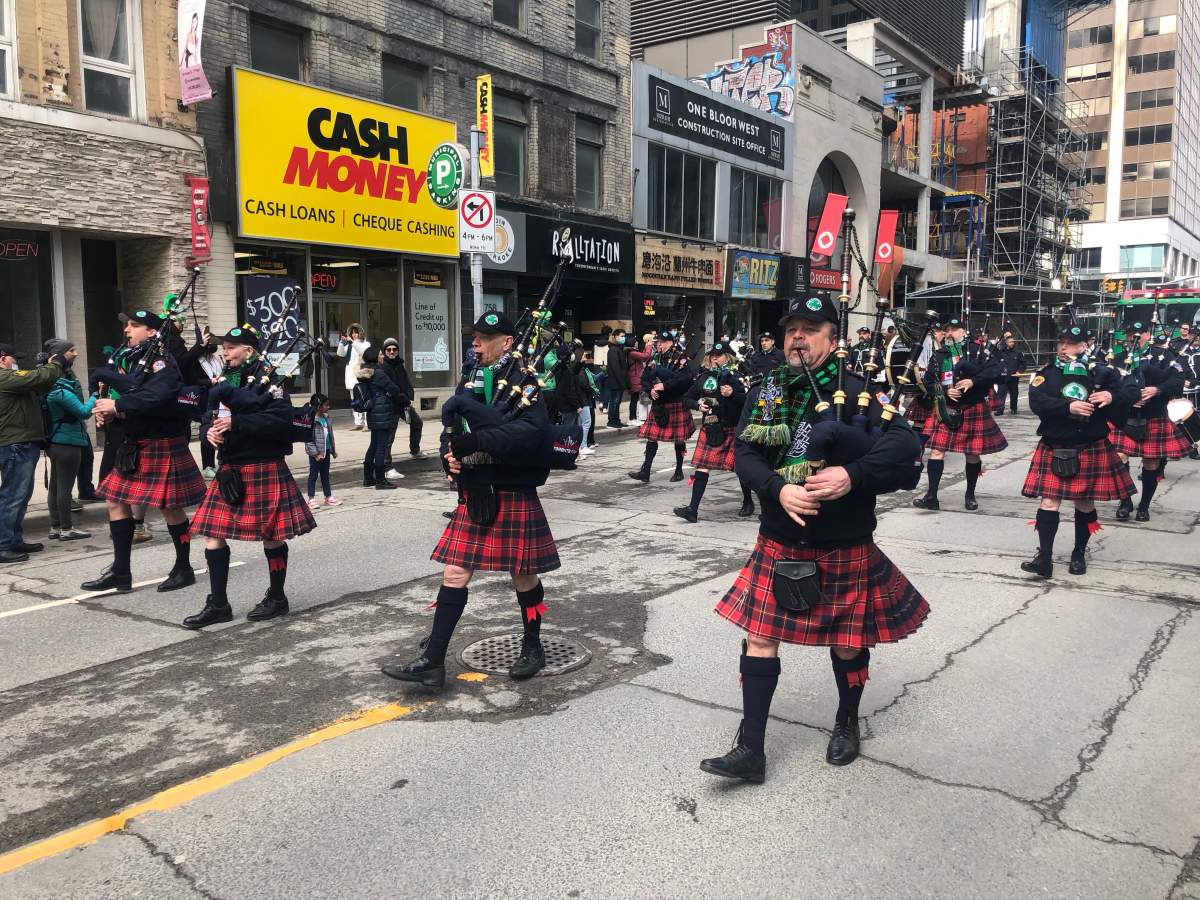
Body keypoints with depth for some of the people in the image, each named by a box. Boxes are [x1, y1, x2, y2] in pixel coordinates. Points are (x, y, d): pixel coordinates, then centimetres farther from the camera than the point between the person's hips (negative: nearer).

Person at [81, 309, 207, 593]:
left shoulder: (161, 361, -13)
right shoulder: (126, 359, 11)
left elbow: (157, 397, -29)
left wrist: (118, 406, -24)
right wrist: (106, 411, -7)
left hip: (162, 445, -8)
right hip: (132, 445, 8)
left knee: (170, 506, 1)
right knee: (116, 500, 8)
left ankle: (184, 569, 16)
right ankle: (120, 572, 16)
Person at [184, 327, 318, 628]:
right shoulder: (224, 382, 13)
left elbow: (281, 420, -21)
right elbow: (213, 418, 19)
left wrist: (236, 422, -23)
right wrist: (211, 431, -4)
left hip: (263, 469, -7)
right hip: (229, 470, 7)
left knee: (272, 535, 4)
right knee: (213, 534, 4)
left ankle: (277, 597, 21)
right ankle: (218, 604, 14)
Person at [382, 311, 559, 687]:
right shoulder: (473, 379, 11)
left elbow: (533, 430, -26)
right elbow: (454, 428, 14)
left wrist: (477, 440, -29)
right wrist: (451, 452, -8)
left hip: (514, 495, -6)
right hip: (474, 493, 6)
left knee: (523, 575, 9)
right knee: (455, 573, 3)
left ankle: (533, 648, 29)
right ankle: (432, 661, 8)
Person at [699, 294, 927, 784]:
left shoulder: (856, 390, -11)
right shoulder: (765, 393, 1)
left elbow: (906, 443, -19)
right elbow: (745, 454, -6)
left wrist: (852, 474, -33)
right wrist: (779, 489, -25)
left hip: (845, 547, -2)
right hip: (779, 544, 3)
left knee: (849, 641, 14)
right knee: (759, 636, 1)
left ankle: (847, 723, 41)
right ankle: (750, 750, 11)